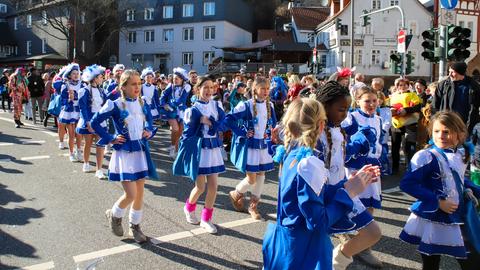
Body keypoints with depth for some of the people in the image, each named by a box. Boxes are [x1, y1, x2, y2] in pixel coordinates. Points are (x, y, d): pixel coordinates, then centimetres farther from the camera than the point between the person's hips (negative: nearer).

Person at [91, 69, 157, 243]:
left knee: (140, 193, 10)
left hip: (141, 151, 5)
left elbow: (149, 123, 19)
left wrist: (149, 132, -2)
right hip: (124, 152, -5)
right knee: (131, 194, -9)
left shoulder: (143, 104, 5)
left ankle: (135, 226, 28)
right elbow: (95, 122, -4)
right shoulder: (115, 105, -11)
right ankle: (114, 215, 22)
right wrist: (110, 139, -8)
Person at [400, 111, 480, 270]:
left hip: (458, 219, 6)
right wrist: (438, 202, -23)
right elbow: (407, 184, -24)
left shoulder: (461, 154, 4)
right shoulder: (426, 156, -18)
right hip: (432, 221, -6)